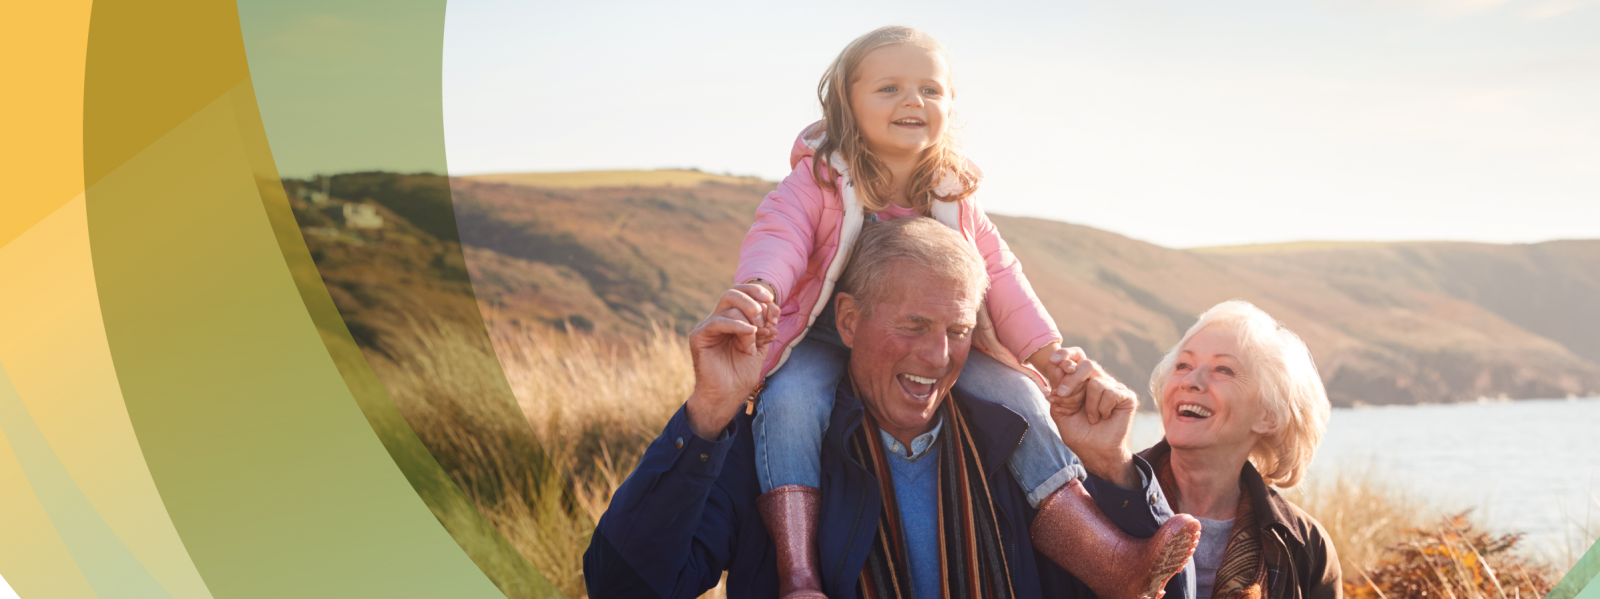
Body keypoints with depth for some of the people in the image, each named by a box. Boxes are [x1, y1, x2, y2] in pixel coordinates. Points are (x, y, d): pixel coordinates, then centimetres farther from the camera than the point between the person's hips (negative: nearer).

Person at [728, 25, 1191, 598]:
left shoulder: (955, 198, 6)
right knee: (790, 401, -36)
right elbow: (776, 238, -23)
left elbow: (997, 274, 7)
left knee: (1018, 396, -13)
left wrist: (1045, 350, -5)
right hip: (825, 341, -4)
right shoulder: (817, 181, -8)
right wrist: (759, 287, -47)